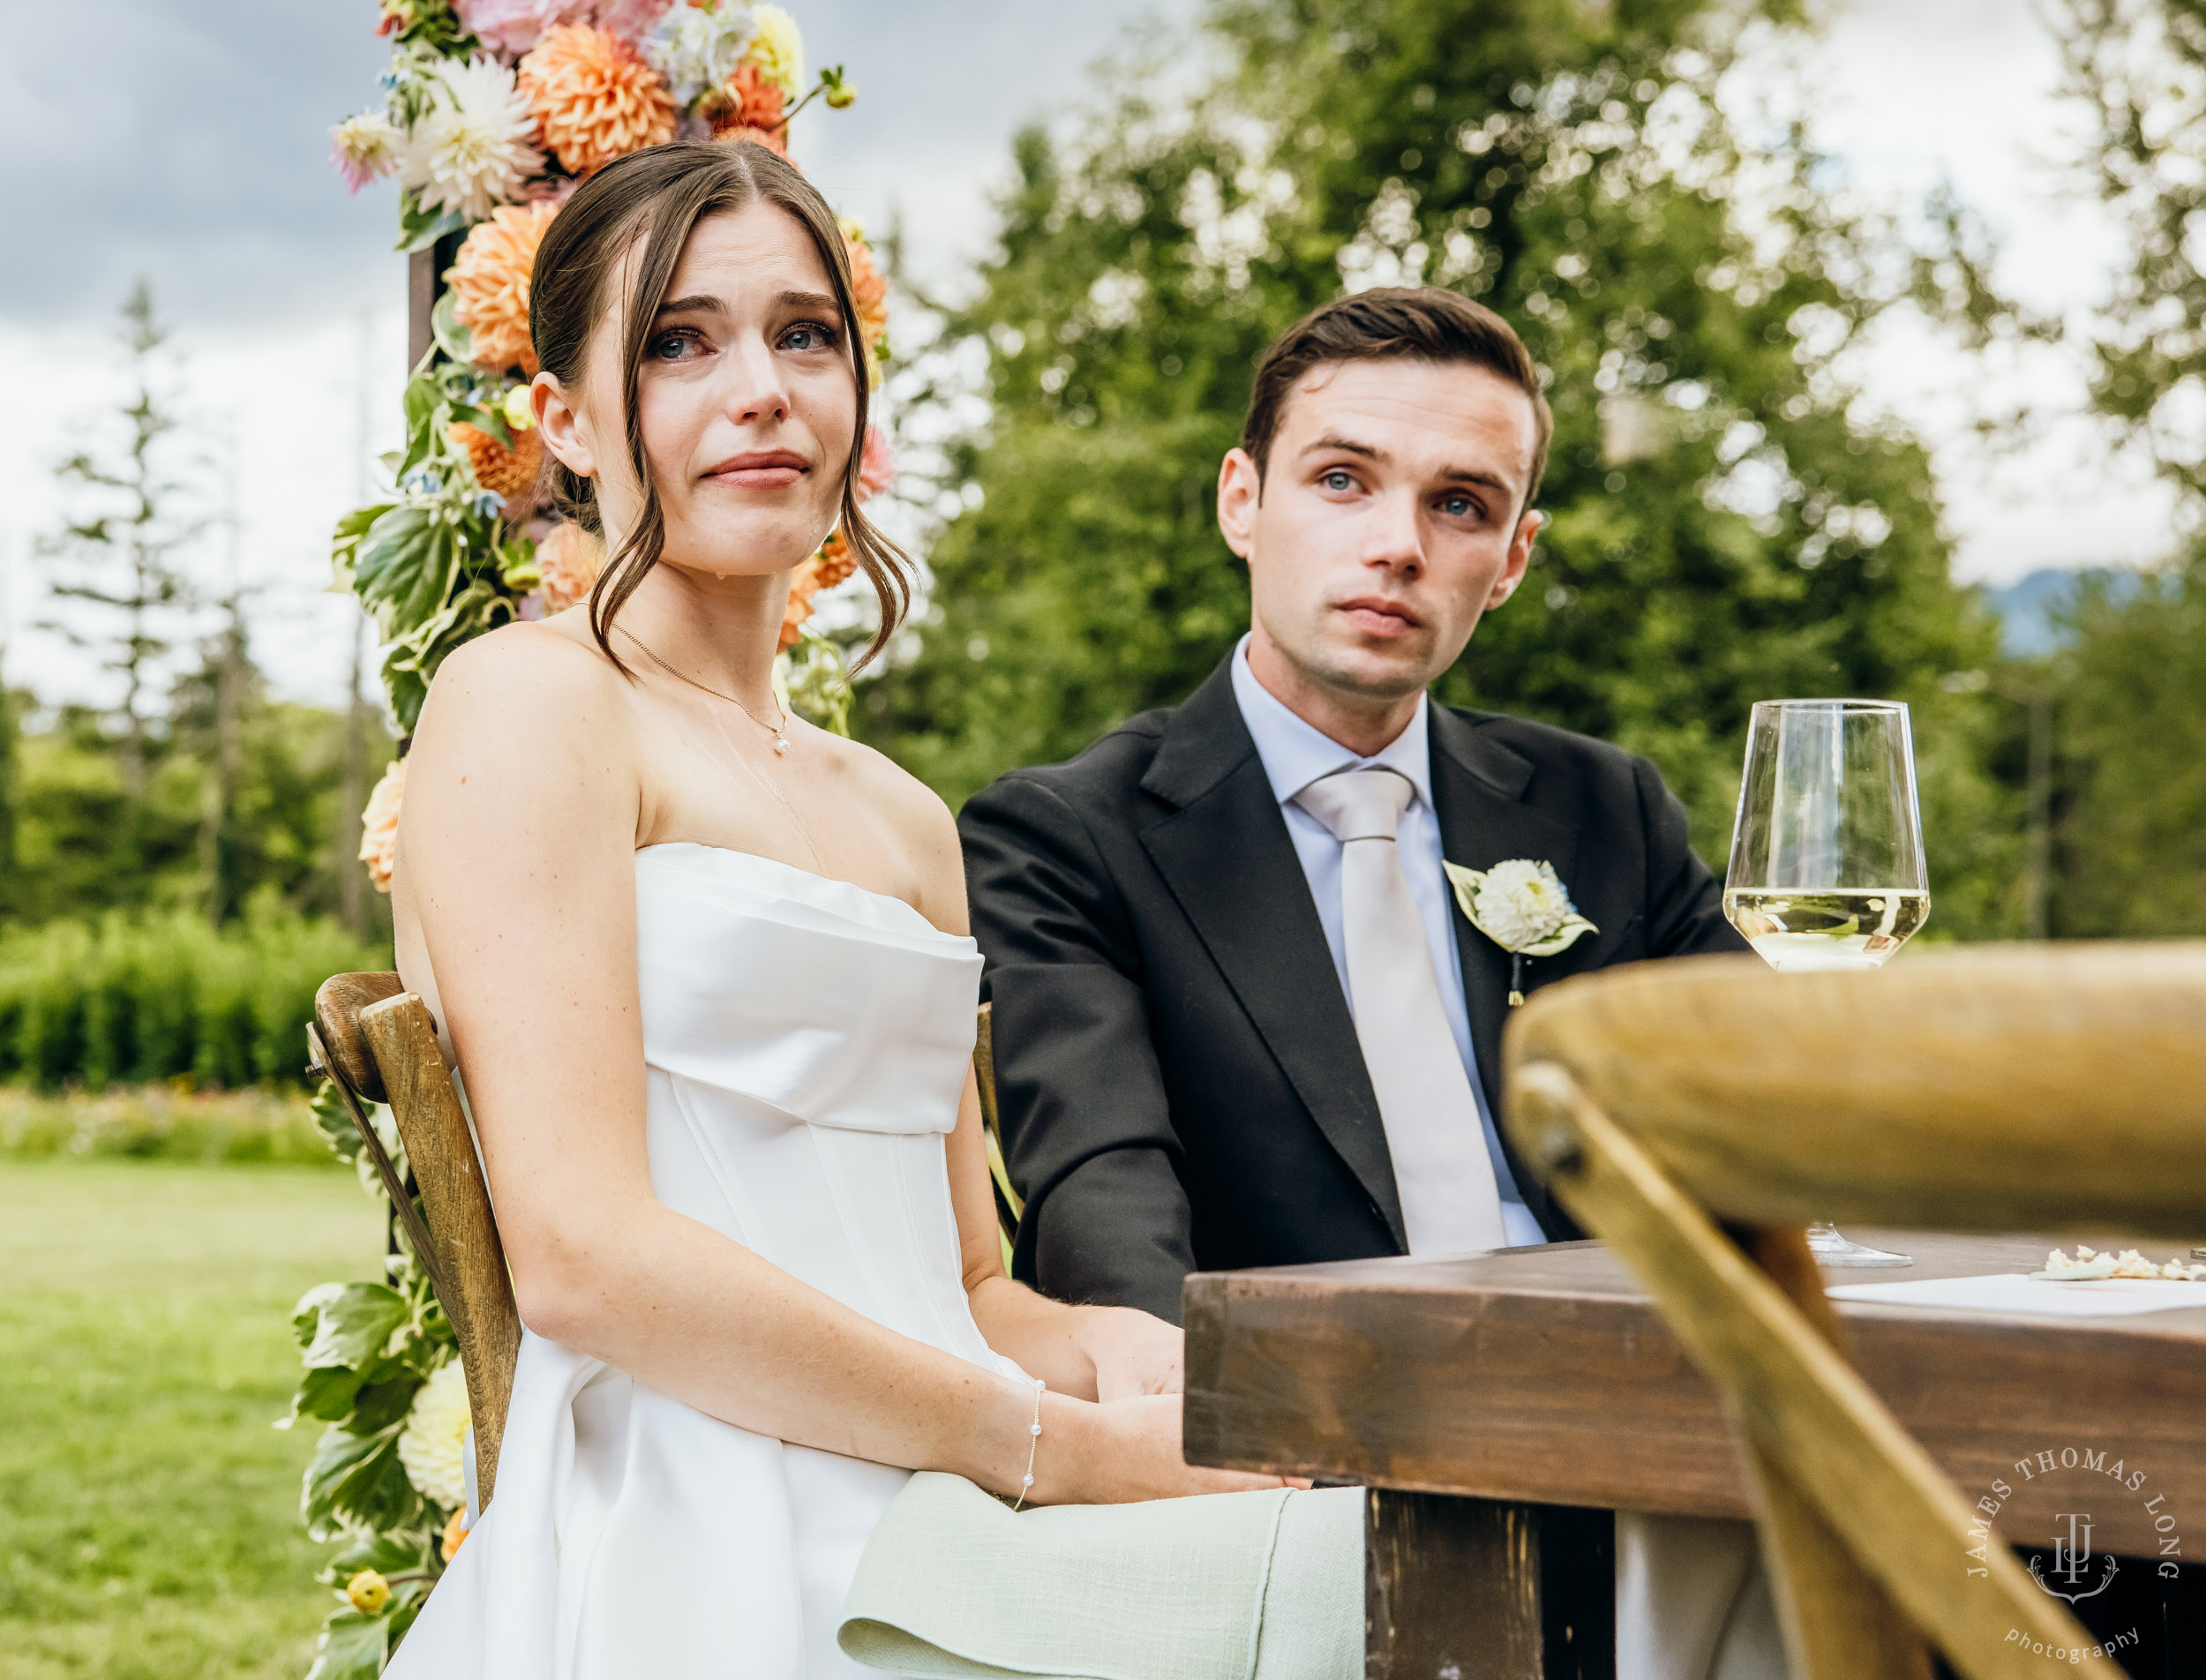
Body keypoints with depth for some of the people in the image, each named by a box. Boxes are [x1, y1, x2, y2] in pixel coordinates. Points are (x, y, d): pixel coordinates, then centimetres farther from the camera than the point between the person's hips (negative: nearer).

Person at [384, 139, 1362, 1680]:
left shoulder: (907, 823, 22)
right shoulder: (531, 700, -1)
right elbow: (585, 1254, -13)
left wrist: (1112, 1353, -2)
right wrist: (1058, 1447, -13)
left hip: (933, 1551, 7)